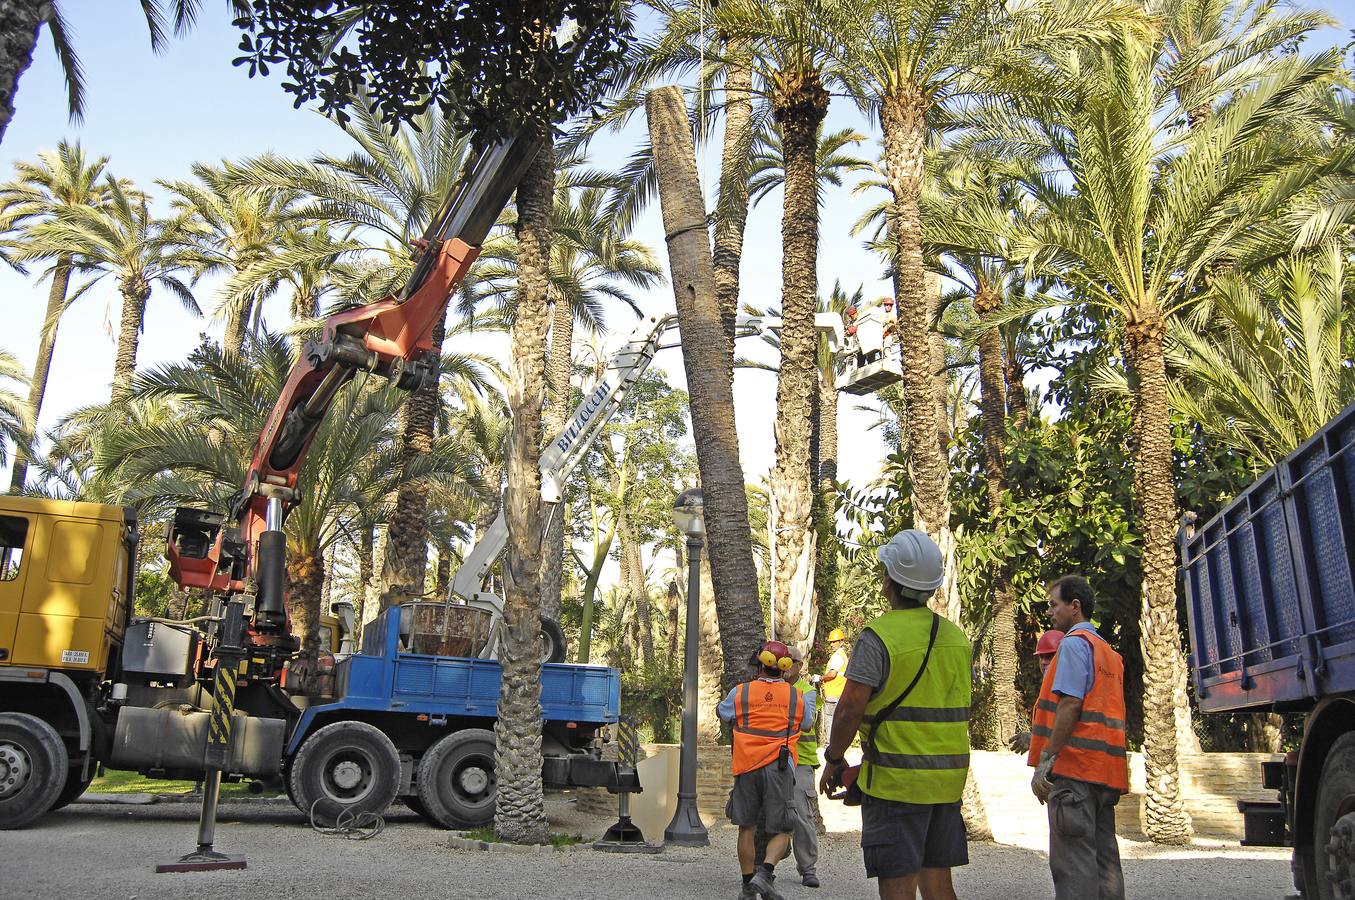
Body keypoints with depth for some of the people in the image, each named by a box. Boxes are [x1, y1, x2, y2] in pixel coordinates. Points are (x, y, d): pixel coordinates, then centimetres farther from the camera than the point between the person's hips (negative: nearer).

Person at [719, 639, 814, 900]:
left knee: (747, 828, 13)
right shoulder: (796, 697, 4)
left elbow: (723, 712, 21)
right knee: (781, 830, 5)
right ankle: (764, 872, -17)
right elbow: (807, 720, 25)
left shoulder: (741, 692, 2)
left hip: (746, 767, 1)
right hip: (779, 768, -1)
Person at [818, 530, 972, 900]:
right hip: (947, 776, 7)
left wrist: (833, 761, 0)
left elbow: (850, 709, -15)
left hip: (896, 779, -7)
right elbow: (958, 709, 15)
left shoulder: (879, 637, -15)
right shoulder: (955, 635, 9)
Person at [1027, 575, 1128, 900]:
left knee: (1073, 863, -8)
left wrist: (1046, 760, -17)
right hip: (1106, 772, 9)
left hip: (1075, 766, -9)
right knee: (1103, 859, 12)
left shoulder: (1074, 642, -6)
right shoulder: (1109, 652, 22)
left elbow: (1070, 704, -16)